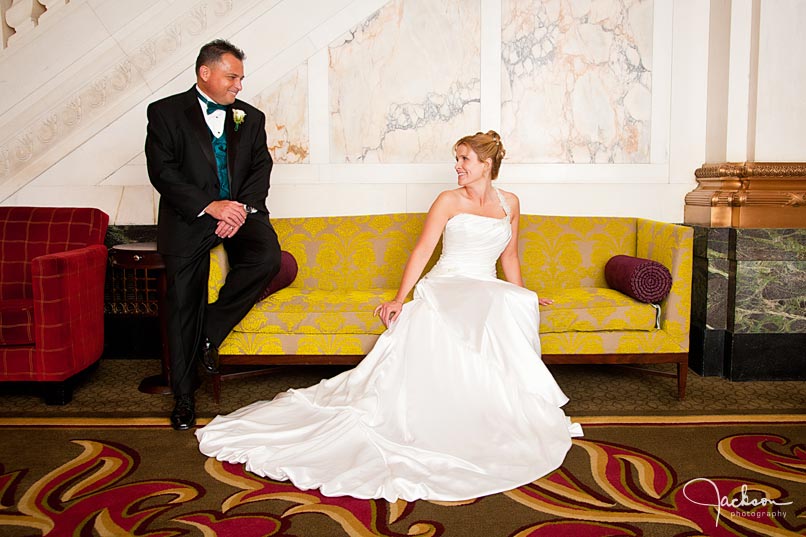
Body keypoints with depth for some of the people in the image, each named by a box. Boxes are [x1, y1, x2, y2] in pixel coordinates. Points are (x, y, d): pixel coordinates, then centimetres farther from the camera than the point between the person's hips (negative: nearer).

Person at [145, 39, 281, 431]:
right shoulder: (166, 112, 3)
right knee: (183, 306, -4)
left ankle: (212, 330, -5)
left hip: (241, 210, 3)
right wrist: (210, 206, -19)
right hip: (189, 219, -2)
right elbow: (162, 172, -8)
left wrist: (242, 207, -13)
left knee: (267, 257, -27)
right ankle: (183, 397, 11)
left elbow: (261, 168, 6)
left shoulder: (251, 117, 14)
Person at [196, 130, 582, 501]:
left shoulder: (509, 203, 16)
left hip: (488, 291, 4)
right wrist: (399, 298, -13)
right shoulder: (448, 201, 4)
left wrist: (522, 296, 19)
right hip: (445, 288, -4)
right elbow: (422, 251, -3)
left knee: (516, 305, -32)